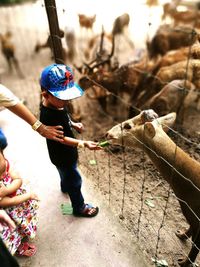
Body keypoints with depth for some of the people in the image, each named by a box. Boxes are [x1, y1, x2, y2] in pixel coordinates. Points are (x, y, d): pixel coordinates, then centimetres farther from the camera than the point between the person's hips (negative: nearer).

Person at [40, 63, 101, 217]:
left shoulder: (56, 103, -11)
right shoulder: (48, 116, -38)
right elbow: (62, 138, -32)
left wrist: (74, 124, -5)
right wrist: (83, 144, -40)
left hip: (64, 153, 8)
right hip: (62, 156, -8)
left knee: (65, 173, 35)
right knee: (75, 181, 12)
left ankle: (65, 186, 66)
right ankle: (79, 208, 37)